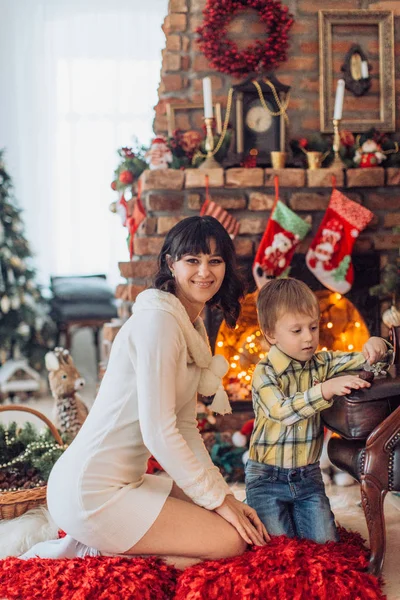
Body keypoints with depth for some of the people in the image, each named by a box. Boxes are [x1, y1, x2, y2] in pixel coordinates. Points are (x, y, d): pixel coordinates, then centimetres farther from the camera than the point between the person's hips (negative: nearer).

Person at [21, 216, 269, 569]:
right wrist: (218, 498, -11)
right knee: (232, 540, -9)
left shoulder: (194, 328, 14)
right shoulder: (158, 318, -16)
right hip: (92, 495, -10)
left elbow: (185, 428, 13)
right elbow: (158, 433, -20)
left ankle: (90, 546, 9)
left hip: (126, 483, 10)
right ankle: (89, 552, -3)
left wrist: (224, 494, 4)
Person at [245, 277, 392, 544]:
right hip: (268, 479, -4)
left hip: (308, 476, 5)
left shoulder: (322, 364, 2)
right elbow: (281, 411, -30)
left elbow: (358, 361, 3)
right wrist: (326, 390, -40)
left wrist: (376, 345, -21)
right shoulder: (265, 372, -15)